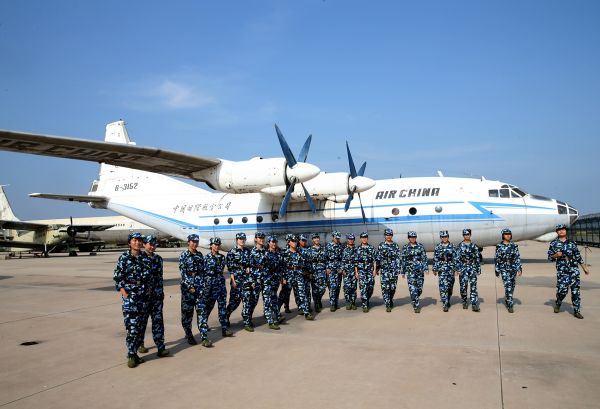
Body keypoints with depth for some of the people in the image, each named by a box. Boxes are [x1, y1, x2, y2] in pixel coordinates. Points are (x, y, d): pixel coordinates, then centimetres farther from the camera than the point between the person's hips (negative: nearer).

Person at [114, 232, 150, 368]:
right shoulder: (124, 257, -2)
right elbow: (117, 277, -4)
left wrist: (148, 288, 6)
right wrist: (124, 293, -11)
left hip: (143, 294, 4)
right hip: (130, 294, -4)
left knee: (140, 325, 6)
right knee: (131, 326, -8)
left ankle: (134, 352, 17)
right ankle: (131, 355, 0)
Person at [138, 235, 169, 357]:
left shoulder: (158, 259, 12)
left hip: (157, 295, 4)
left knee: (158, 320, 0)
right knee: (142, 320, 9)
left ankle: (160, 347, -1)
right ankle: (140, 344, 26)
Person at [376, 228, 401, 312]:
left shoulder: (396, 246, 7)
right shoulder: (381, 245, 4)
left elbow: (398, 258, 4)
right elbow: (378, 257, 8)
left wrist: (398, 269, -3)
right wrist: (377, 268, 7)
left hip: (393, 269, 1)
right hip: (384, 270, -1)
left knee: (393, 287, 7)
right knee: (385, 287, -8)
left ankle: (390, 300, 33)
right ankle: (387, 305, -4)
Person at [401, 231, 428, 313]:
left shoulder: (420, 246, 6)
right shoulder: (405, 247, 3)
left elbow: (424, 258, 6)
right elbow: (403, 260, 6)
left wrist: (426, 268, -4)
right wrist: (403, 272, 6)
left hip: (420, 270, 2)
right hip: (410, 271, -2)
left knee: (419, 288, 7)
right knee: (413, 289, -11)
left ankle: (415, 300, 32)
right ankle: (416, 306, -5)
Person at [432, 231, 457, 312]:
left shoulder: (452, 246, 5)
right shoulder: (437, 247, 3)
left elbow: (455, 258, 5)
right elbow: (435, 259, 4)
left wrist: (456, 268, 0)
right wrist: (434, 269, 2)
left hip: (451, 268, 2)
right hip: (441, 269, -2)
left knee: (450, 286, 11)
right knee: (443, 286, -11)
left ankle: (447, 301, 30)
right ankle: (445, 305, -11)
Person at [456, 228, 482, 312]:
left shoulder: (473, 246, 7)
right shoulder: (460, 246, 2)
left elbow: (477, 258, 10)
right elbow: (457, 258, -1)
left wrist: (478, 269, 6)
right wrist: (458, 269, -8)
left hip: (472, 268, 1)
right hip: (463, 268, -1)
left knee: (473, 286, -5)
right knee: (463, 286, 1)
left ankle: (474, 304, -6)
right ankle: (465, 302, 17)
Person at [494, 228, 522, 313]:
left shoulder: (514, 246, 5)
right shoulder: (499, 246, -1)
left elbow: (518, 258, 3)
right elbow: (497, 259, 2)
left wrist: (520, 268, -4)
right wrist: (497, 270, 0)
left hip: (513, 268, 3)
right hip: (504, 269, -3)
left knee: (512, 287, 11)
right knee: (508, 286, -10)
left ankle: (507, 299, 34)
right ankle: (510, 305, -8)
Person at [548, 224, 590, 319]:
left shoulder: (572, 242, 9)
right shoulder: (554, 243, 4)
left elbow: (578, 256, 13)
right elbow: (550, 257, 5)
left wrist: (584, 267, 12)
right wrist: (556, 255, -15)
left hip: (574, 269, 2)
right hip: (562, 270, -2)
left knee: (575, 290, -1)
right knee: (562, 289, -5)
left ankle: (576, 311, 7)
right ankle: (558, 304, 24)